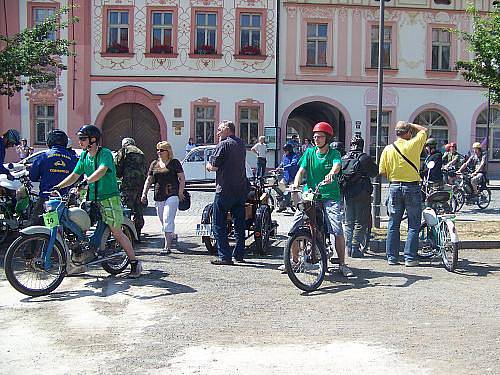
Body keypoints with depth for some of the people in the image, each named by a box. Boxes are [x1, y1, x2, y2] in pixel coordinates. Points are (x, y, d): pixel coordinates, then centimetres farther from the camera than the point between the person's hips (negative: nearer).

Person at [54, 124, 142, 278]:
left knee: (117, 232, -6)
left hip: (109, 198, -7)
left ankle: (135, 262, 4)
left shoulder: (105, 153, -12)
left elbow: (102, 170, -31)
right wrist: (58, 186, 1)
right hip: (92, 199, 7)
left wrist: (86, 181, -45)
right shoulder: (84, 156, 11)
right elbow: (74, 175, 13)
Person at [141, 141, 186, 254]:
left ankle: (167, 246, -14)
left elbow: (182, 178, 0)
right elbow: (149, 180, 16)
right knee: (163, 221, 10)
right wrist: (144, 194, 5)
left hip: (172, 195, -5)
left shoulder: (175, 163, 3)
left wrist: (180, 192, -10)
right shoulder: (154, 164, 15)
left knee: (168, 220, -14)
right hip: (158, 196, 6)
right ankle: (172, 235, 34)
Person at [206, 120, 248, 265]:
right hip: (241, 188, 8)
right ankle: (239, 254, 19)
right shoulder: (241, 144, 12)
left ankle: (224, 256, -4)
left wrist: (208, 165, 5)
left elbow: (213, 167, -16)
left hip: (225, 189, -8)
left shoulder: (223, 145, -12)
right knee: (239, 223, 14)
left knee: (219, 225, -1)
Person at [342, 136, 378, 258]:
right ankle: (355, 248, -3)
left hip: (347, 194, 5)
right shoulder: (364, 158, -8)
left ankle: (348, 247, 13)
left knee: (349, 222, 13)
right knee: (360, 222, 0)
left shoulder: (344, 158, 6)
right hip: (362, 193, -5)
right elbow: (374, 172, -1)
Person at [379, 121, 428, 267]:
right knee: (413, 226, 5)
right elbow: (424, 130, 10)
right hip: (412, 187, -3)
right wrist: (410, 125, 14)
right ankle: (410, 258, 4)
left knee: (393, 225, 10)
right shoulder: (413, 145, -9)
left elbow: (382, 172, 1)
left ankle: (392, 257, 13)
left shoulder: (388, 149, -2)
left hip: (394, 187, 3)